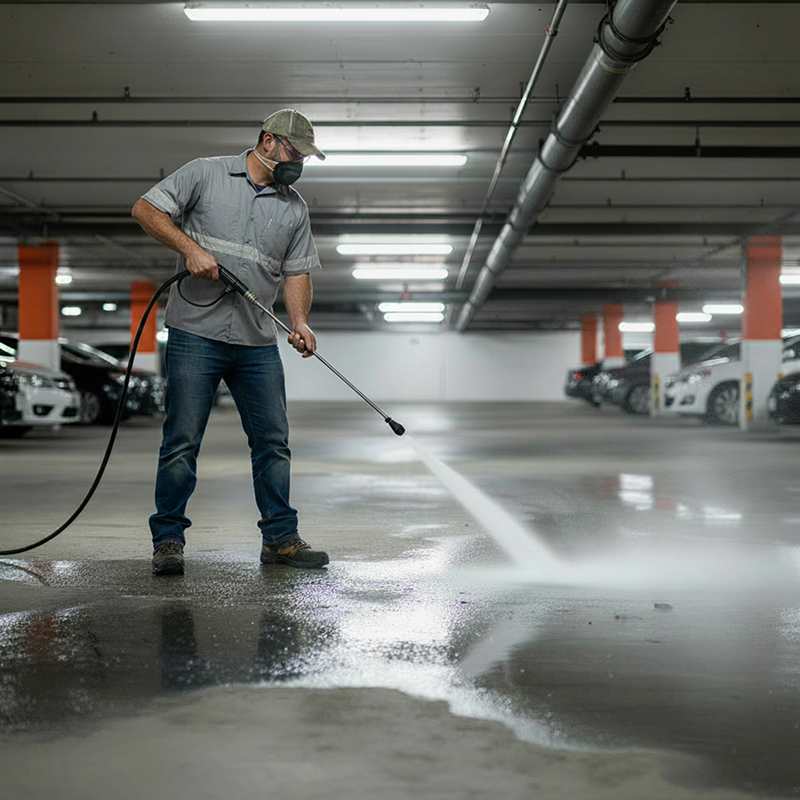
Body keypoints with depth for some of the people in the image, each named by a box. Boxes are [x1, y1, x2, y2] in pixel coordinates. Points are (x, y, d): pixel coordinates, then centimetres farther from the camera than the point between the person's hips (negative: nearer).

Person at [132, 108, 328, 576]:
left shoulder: (295, 208, 14)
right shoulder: (205, 174, 3)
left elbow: (297, 272, 12)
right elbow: (146, 210, 0)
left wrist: (299, 321, -6)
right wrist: (190, 247, -13)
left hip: (258, 343, 4)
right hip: (196, 333, -4)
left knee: (273, 441, 6)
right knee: (182, 440, -3)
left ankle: (281, 538, 16)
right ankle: (168, 540, 6)